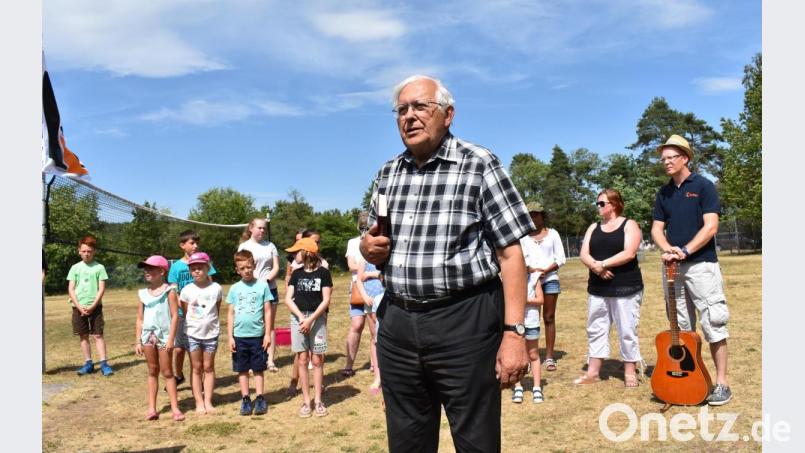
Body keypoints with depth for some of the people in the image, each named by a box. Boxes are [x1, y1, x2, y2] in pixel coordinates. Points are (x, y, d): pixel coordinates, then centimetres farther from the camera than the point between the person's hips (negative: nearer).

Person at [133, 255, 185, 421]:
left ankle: (175, 408, 6)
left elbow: (175, 316, -10)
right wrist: (138, 341, 6)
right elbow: (139, 319, 11)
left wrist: (171, 339, -15)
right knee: (152, 372, 11)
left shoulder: (169, 291, -7)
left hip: (164, 335, -4)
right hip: (148, 335, 4)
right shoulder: (143, 294, 7)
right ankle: (152, 408, 16)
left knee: (167, 372, 0)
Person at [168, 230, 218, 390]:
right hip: (183, 313, 0)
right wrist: (186, 308, -15)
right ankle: (178, 376, 29)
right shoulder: (176, 266, 0)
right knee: (179, 348, 5)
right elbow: (174, 293, -1)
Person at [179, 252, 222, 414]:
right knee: (196, 368, 7)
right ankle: (199, 402, 12)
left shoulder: (216, 288, -5)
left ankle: (208, 401, 13)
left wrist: (209, 321, 4)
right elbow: (184, 312, 6)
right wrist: (194, 323, 4)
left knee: (209, 367, 7)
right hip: (192, 333, 0)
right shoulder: (187, 290, -4)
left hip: (211, 333, 0)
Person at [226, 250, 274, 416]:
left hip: (257, 335, -2)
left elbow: (268, 311, -1)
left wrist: (268, 334, -4)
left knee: (258, 369, 7)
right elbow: (230, 314, 6)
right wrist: (230, 337, 1)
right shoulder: (234, 288, 3)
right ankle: (245, 399, 20)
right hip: (239, 335, 2)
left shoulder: (262, 285, -3)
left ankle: (260, 399, 16)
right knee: (242, 370, 10)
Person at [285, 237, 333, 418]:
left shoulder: (323, 273, -4)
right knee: (302, 360, 3)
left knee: (317, 360, 1)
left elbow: (326, 300, -7)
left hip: (317, 318, -3)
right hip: (298, 317, 3)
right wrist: (301, 317, -13)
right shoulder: (296, 273, 7)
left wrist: (310, 319, -15)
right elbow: (288, 298, 2)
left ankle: (318, 401, 10)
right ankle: (306, 401, 10)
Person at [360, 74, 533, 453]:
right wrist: (369, 249, -3)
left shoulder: (479, 165, -6)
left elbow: (510, 254, -10)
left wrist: (514, 332, -17)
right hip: (396, 325, 5)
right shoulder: (387, 174, 11)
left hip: (465, 323, -5)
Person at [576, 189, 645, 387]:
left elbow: (629, 253, -16)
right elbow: (584, 254, 3)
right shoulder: (594, 228, 13)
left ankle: (630, 373, 12)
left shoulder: (629, 225, -2)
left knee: (627, 331, 1)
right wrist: (595, 266, -17)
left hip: (625, 287, -5)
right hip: (597, 288, 6)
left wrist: (603, 263, -18)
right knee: (595, 330, 8)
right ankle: (593, 372, 15)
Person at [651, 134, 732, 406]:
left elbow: (710, 226, -12)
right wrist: (668, 250, -11)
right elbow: (657, 229, 9)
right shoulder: (663, 193, 12)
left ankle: (722, 383, 1)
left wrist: (685, 250, -20)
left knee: (713, 323, -5)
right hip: (673, 267, 5)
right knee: (681, 326, 10)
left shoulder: (703, 186, -3)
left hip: (701, 264, -5)